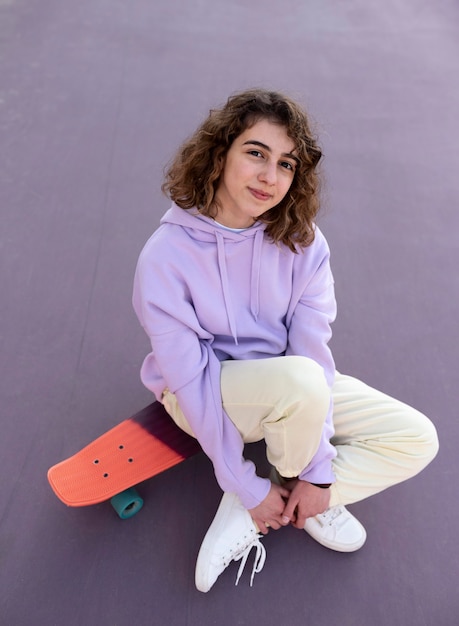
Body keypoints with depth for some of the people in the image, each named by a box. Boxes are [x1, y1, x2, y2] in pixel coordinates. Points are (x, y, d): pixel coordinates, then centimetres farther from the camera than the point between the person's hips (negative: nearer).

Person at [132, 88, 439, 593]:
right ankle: (269, 488, -2)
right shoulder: (166, 257, -22)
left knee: (417, 441, -5)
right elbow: (191, 380, -21)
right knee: (301, 380, -36)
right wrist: (248, 487, -19)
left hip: (295, 386, 5)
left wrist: (319, 471, -16)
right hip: (204, 395, -5)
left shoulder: (302, 242, -12)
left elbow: (313, 346, -14)